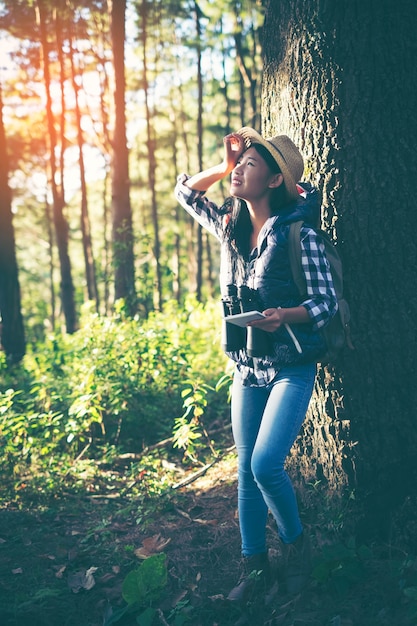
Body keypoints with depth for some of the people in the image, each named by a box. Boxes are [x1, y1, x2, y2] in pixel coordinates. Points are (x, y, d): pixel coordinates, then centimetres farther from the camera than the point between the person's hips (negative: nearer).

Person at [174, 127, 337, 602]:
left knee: (266, 464, -16)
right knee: (246, 470, 8)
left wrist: (285, 315, -33)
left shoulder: (299, 232, -13)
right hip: (247, 368, 6)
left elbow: (327, 301, -13)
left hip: (291, 368, -6)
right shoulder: (231, 227, 5)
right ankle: (254, 565, 22)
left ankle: (295, 542, 13)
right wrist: (226, 164, 6)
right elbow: (185, 192, 19)